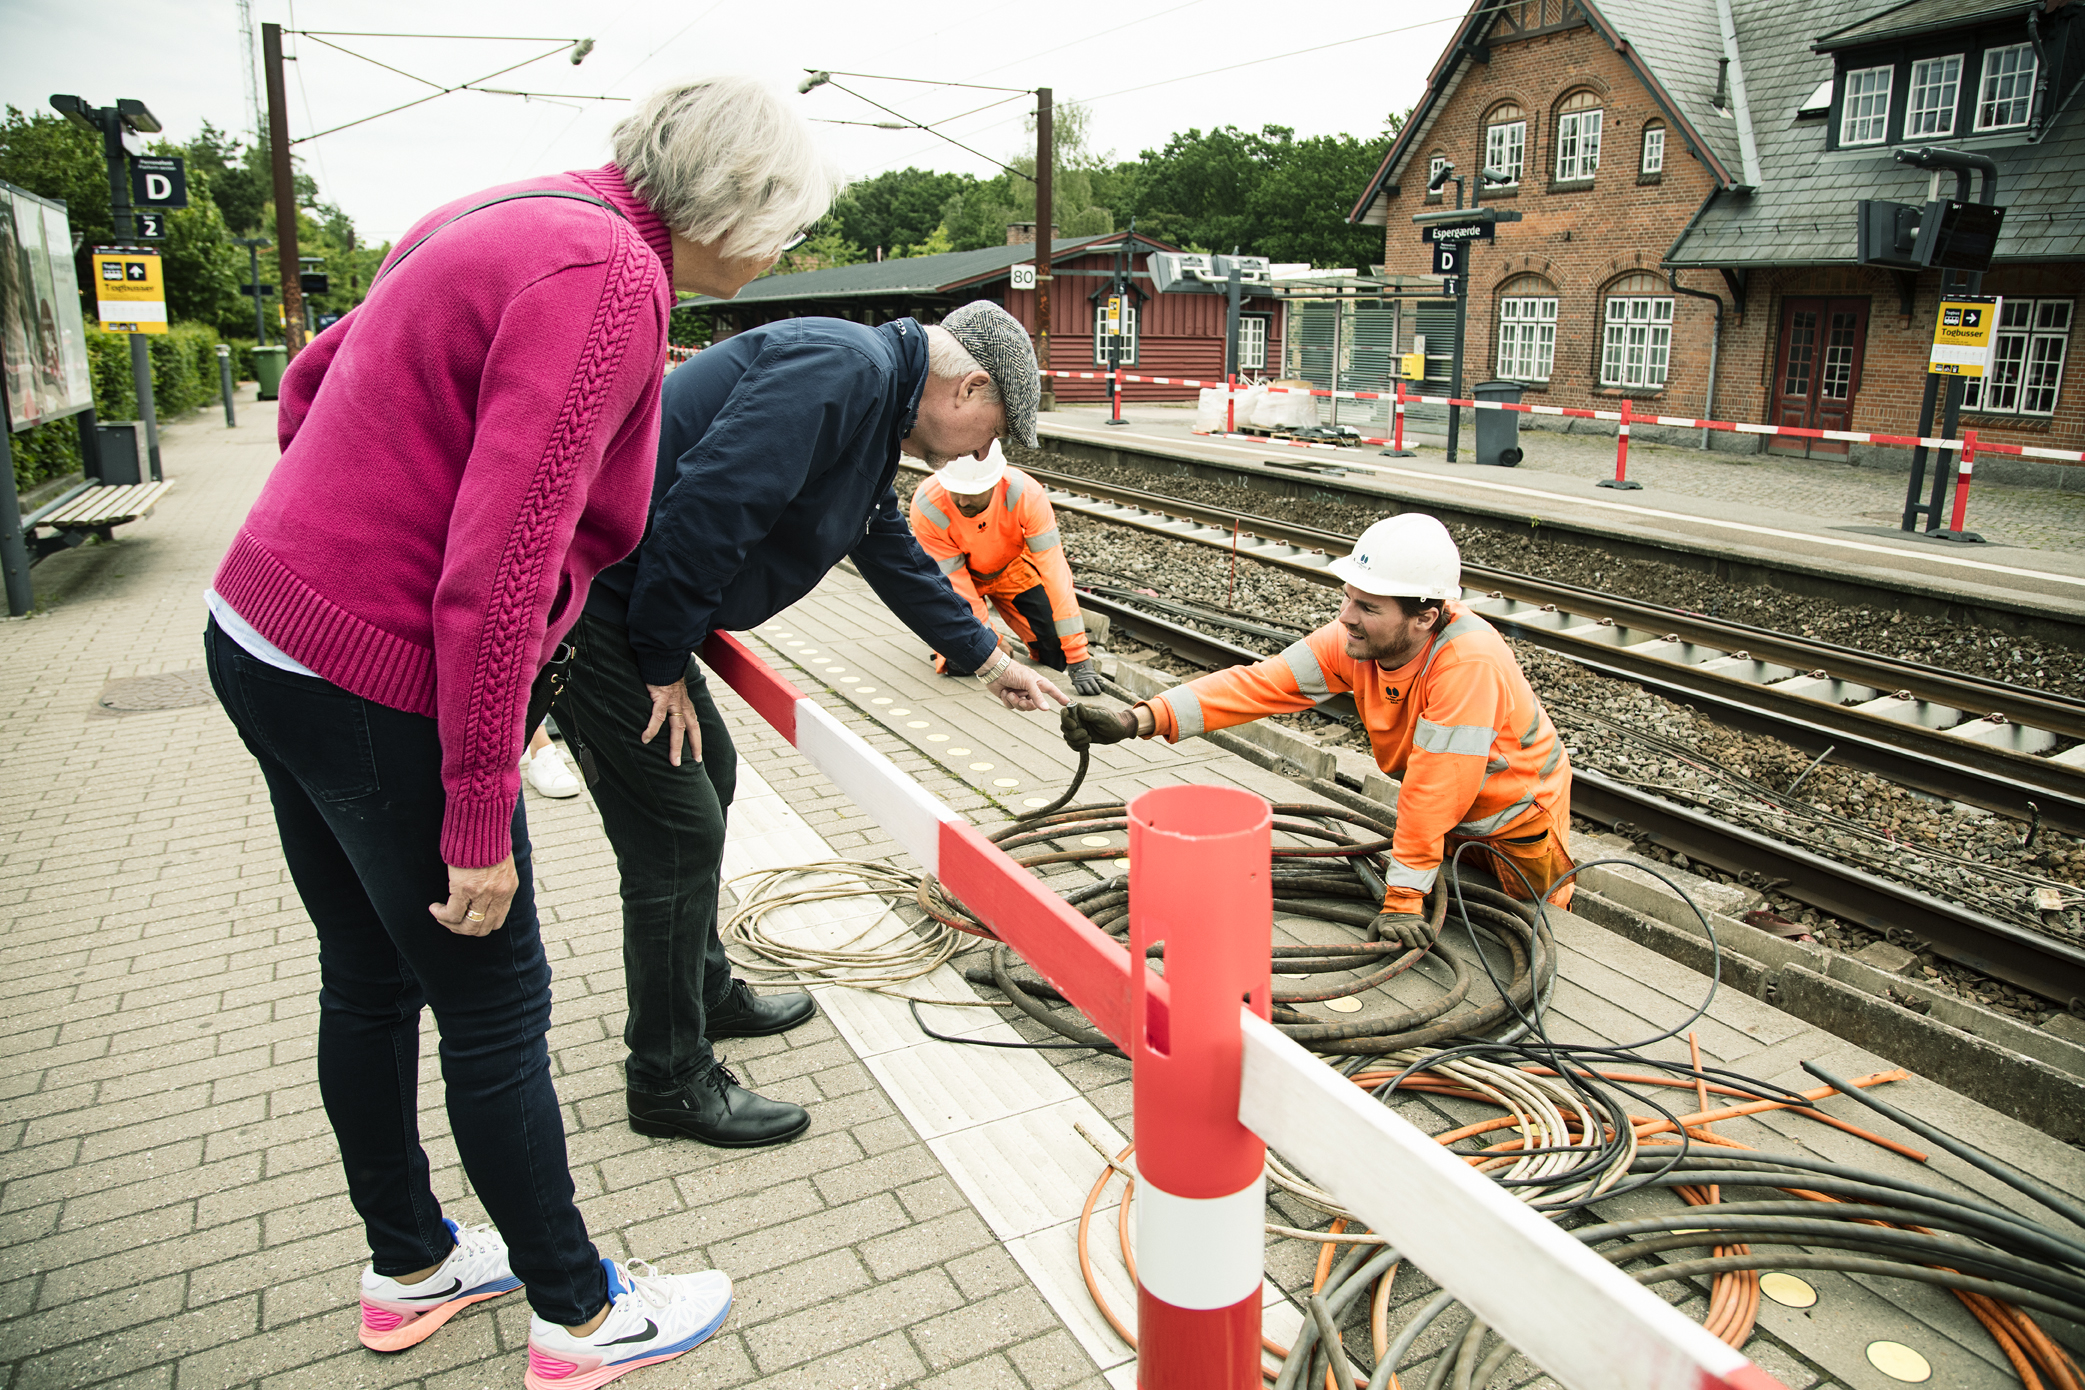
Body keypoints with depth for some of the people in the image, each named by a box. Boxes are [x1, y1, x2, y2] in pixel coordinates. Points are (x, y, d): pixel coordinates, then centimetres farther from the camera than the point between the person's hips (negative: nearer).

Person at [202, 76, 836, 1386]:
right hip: (380, 689, -10)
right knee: (495, 1007, 5)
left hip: (263, 631, 10)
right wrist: (479, 822, -20)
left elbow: (314, 381, 20)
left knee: (368, 982, 21)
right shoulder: (610, 274, -19)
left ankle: (410, 1269, 42)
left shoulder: (505, 222, 11)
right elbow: (500, 571, -26)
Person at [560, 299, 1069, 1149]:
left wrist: (987, 660, 35)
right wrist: (664, 667, -17)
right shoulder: (843, 371, -18)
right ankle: (670, 1081, 13)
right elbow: (706, 507, -27)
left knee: (705, 776, 21)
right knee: (680, 831, -5)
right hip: (595, 602, -11)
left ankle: (707, 995, 39)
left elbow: (894, 554, 28)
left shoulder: (873, 410, 16)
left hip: (638, 606, 11)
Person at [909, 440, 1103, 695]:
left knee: (1056, 657, -12)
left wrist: (1078, 658, -38)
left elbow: (1054, 571, -35)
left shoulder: (1026, 494, -35)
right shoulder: (926, 507, -34)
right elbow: (954, 584, -28)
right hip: (951, 570, 0)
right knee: (960, 663, -19)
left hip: (1012, 566, 1)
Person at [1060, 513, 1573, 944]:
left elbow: (1434, 787, -39)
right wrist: (1138, 720, -39)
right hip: (1442, 815, 5)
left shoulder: (1468, 662, -42)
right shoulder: (1354, 638, -23)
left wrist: (1403, 897, -35)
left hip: (1516, 818, -5)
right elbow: (1259, 684, -29)